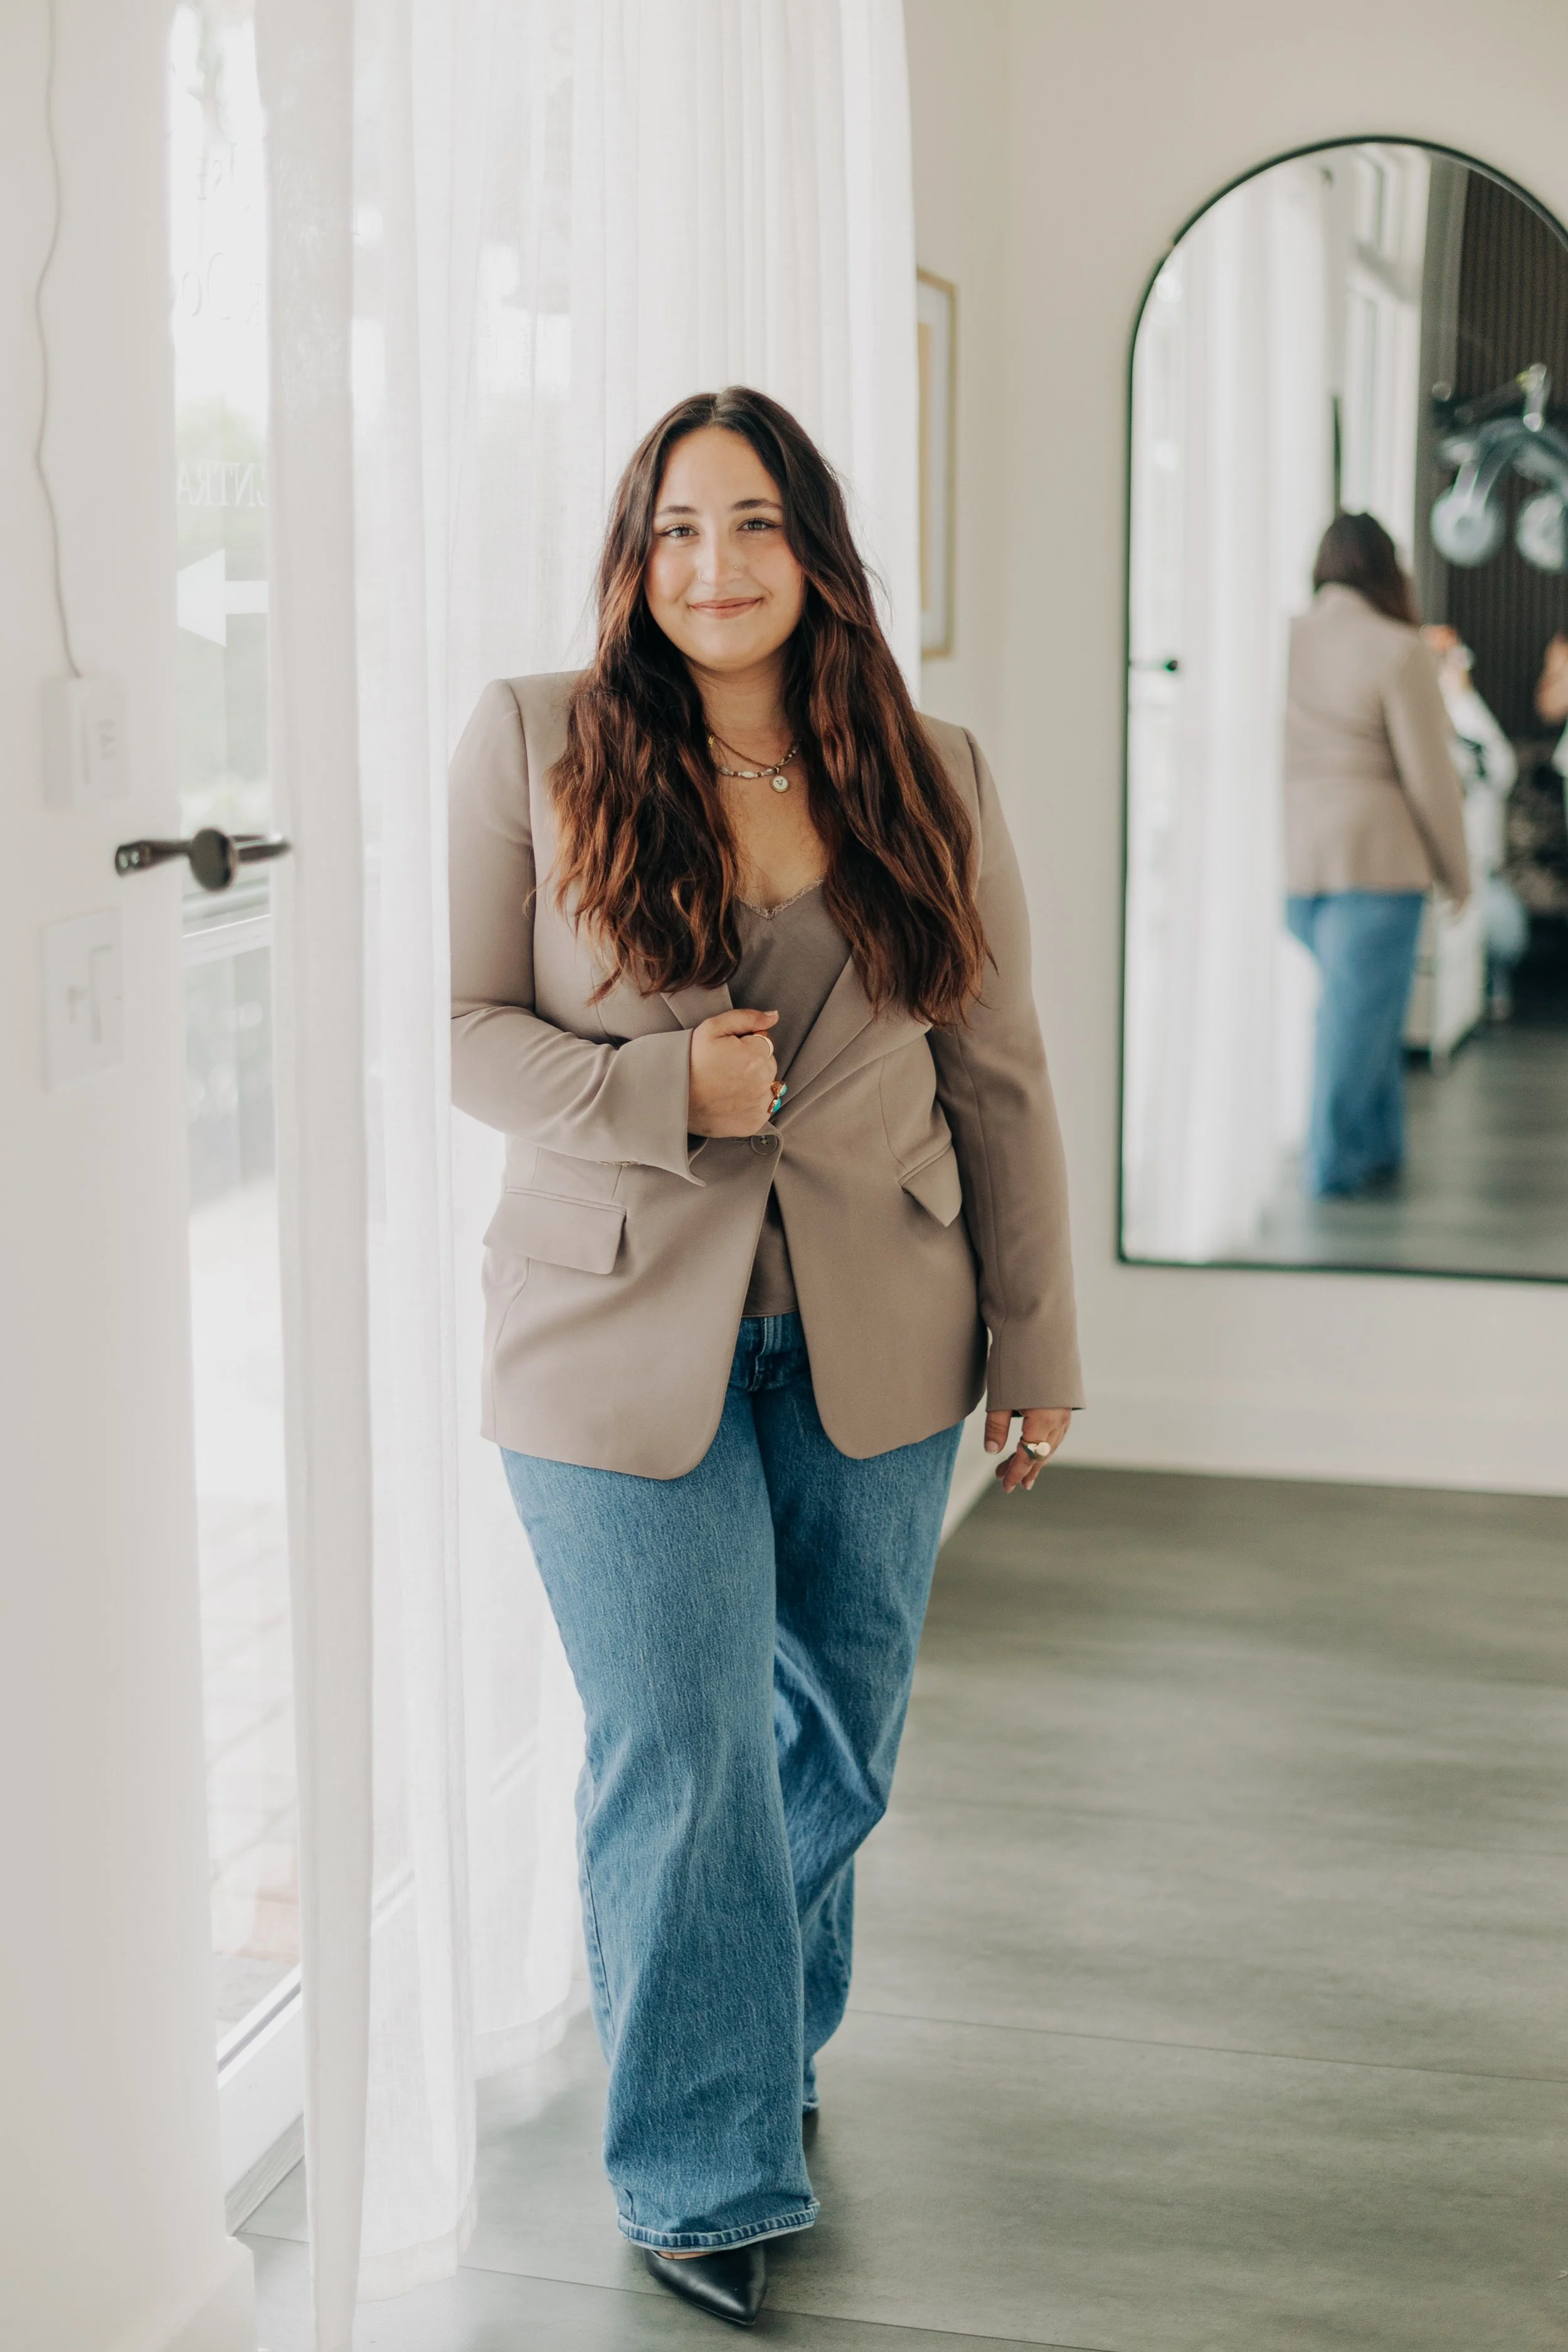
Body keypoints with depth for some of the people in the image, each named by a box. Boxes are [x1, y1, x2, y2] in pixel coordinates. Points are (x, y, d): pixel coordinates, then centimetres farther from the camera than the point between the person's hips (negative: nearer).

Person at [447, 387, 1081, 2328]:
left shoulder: (929, 781, 2)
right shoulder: (533, 747, -4)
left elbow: (1000, 1077, 6)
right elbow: (458, 1025, -3)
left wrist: (1037, 1343, 7)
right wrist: (658, 1092, -20)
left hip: (870, 1344, 3)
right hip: (623, 1337, -3)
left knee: (838, 1736, 16)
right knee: (681, 1762, -1)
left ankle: (765, 2038, 43)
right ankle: (702, 2171, 17)